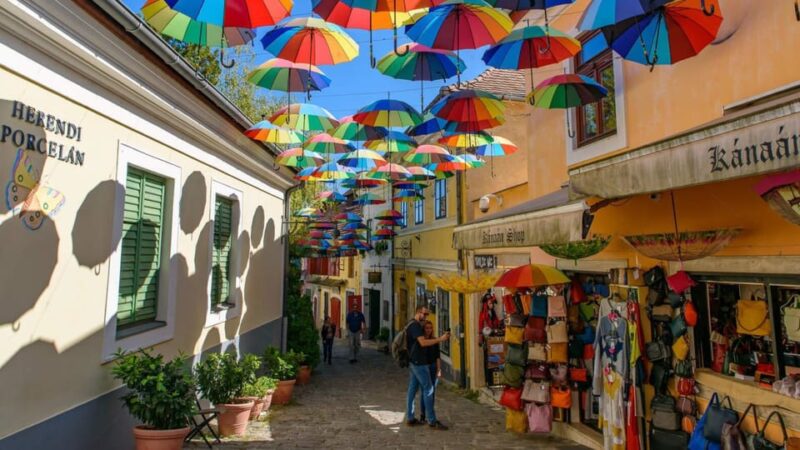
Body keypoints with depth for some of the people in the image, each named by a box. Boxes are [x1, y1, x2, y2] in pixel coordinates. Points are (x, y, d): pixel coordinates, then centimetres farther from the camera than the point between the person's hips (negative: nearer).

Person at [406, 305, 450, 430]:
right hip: (419, 362, -11)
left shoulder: (413, 325, 18)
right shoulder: (415, 326, -16)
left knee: (412, 389, 11)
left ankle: (410, 418, 17)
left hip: (413, 362, 11)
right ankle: (432, 421, -3)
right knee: (428, 389, -7)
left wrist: (438, 339, 8)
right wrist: (440, 339, -25)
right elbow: (423, 342, -25)